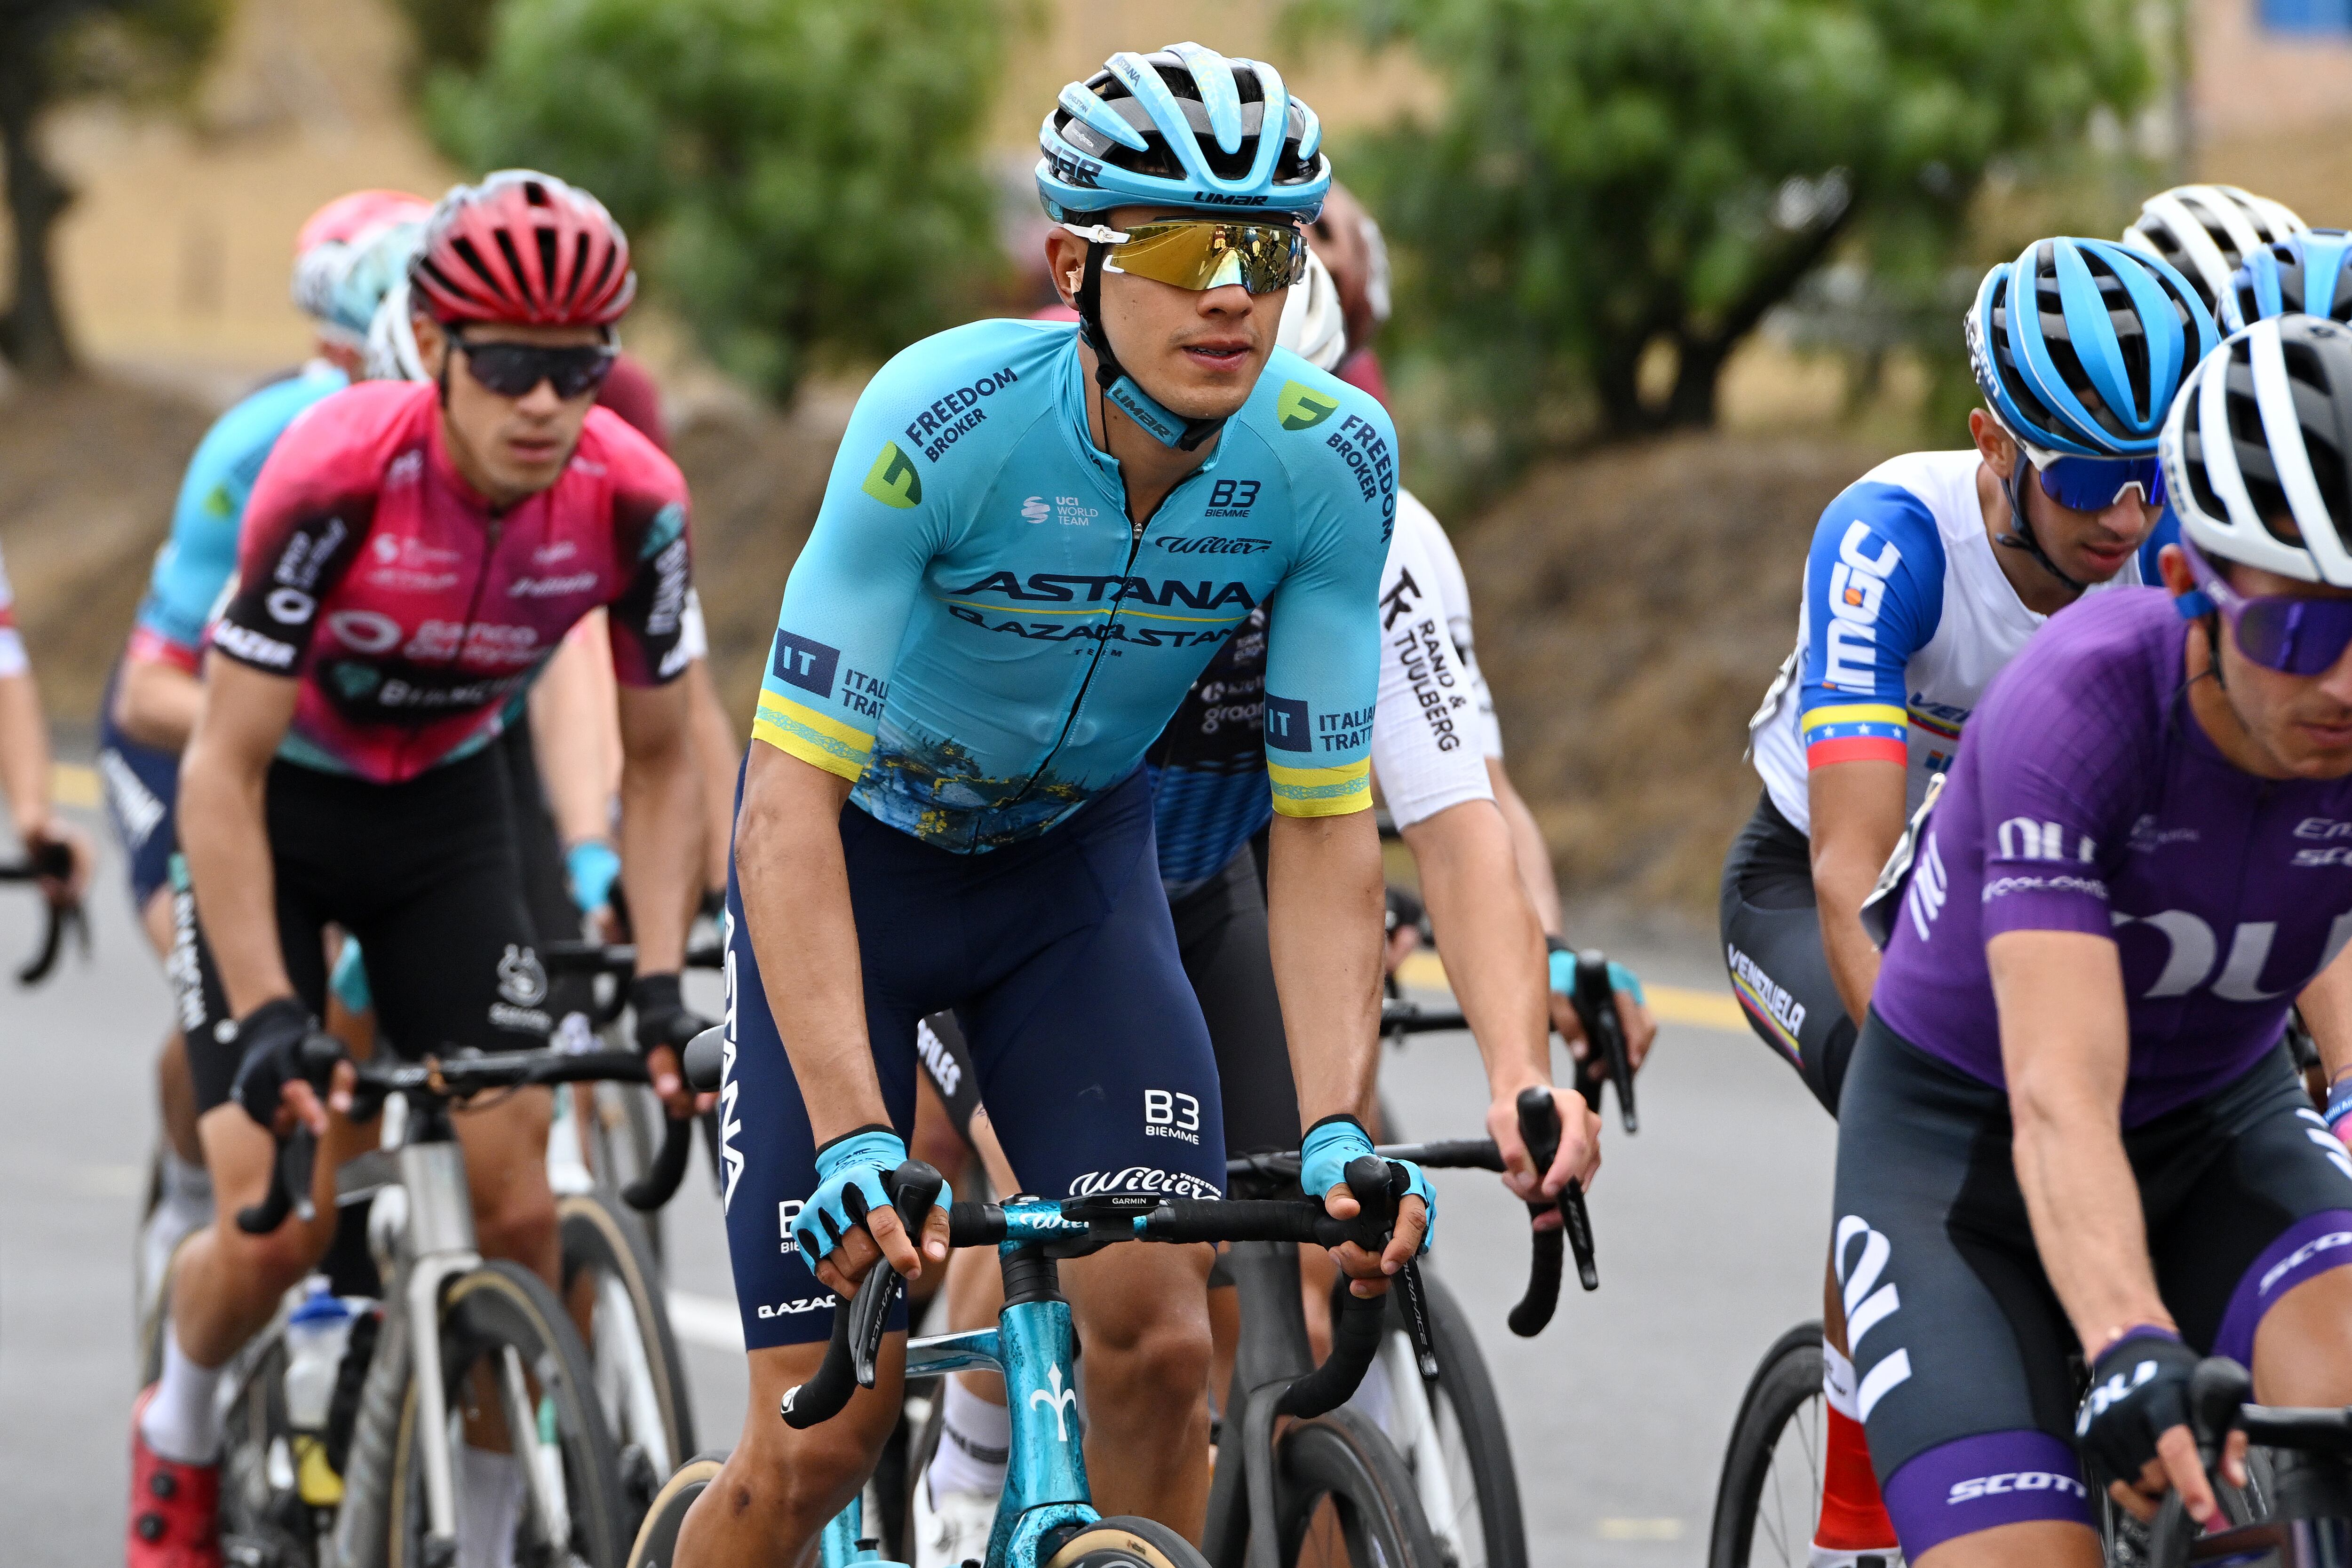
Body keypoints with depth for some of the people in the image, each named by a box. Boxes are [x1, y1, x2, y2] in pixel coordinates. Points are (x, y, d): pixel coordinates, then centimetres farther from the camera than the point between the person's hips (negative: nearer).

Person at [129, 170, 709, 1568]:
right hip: (274, 809, -3)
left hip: (445, 810, 3)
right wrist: (268, 1019, -35)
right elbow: (223, 771, -28)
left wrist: (659, 984, -19)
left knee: (518, 1208, -9)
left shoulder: (633, 499, -21)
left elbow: (660, 761, -7)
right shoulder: (337, 474, -32)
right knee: (280, 1226, -12)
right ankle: (181, 1427, 20)